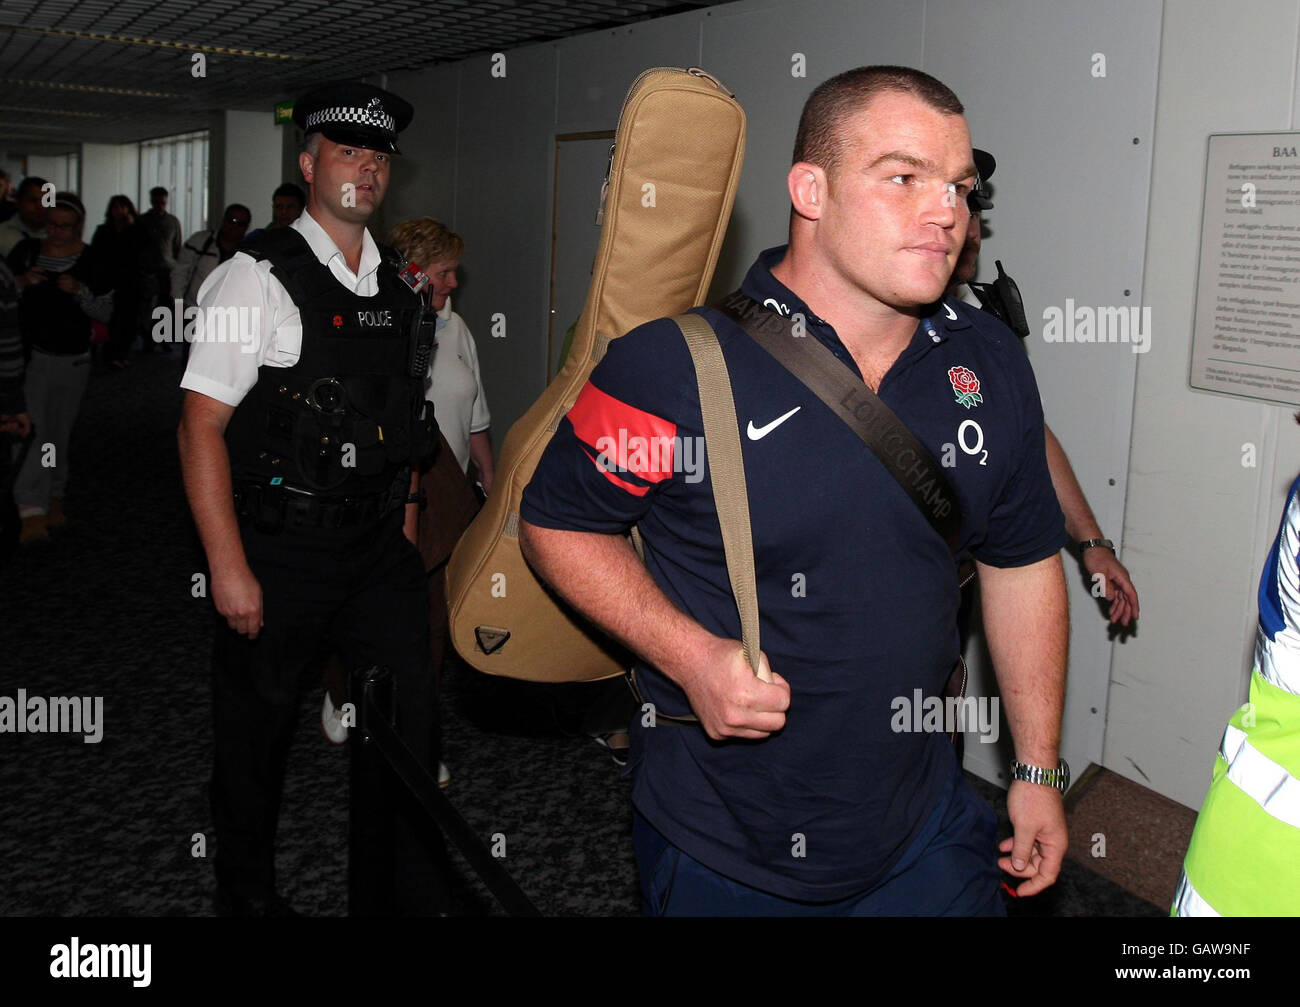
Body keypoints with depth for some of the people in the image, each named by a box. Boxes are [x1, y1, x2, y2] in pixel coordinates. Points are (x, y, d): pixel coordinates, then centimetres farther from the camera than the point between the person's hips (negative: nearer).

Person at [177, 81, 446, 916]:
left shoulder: (396, 288, 9)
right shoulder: (259, 277, -10)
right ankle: (249, 893, 33)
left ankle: (420, 891, 25)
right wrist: (228, 568, -17)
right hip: (278, 553, -5)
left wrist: (408, 529, 14)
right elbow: (202, 425, -13)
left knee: (411, 720, 7)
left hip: (378, 549, 5)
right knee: (258, 729, 10)